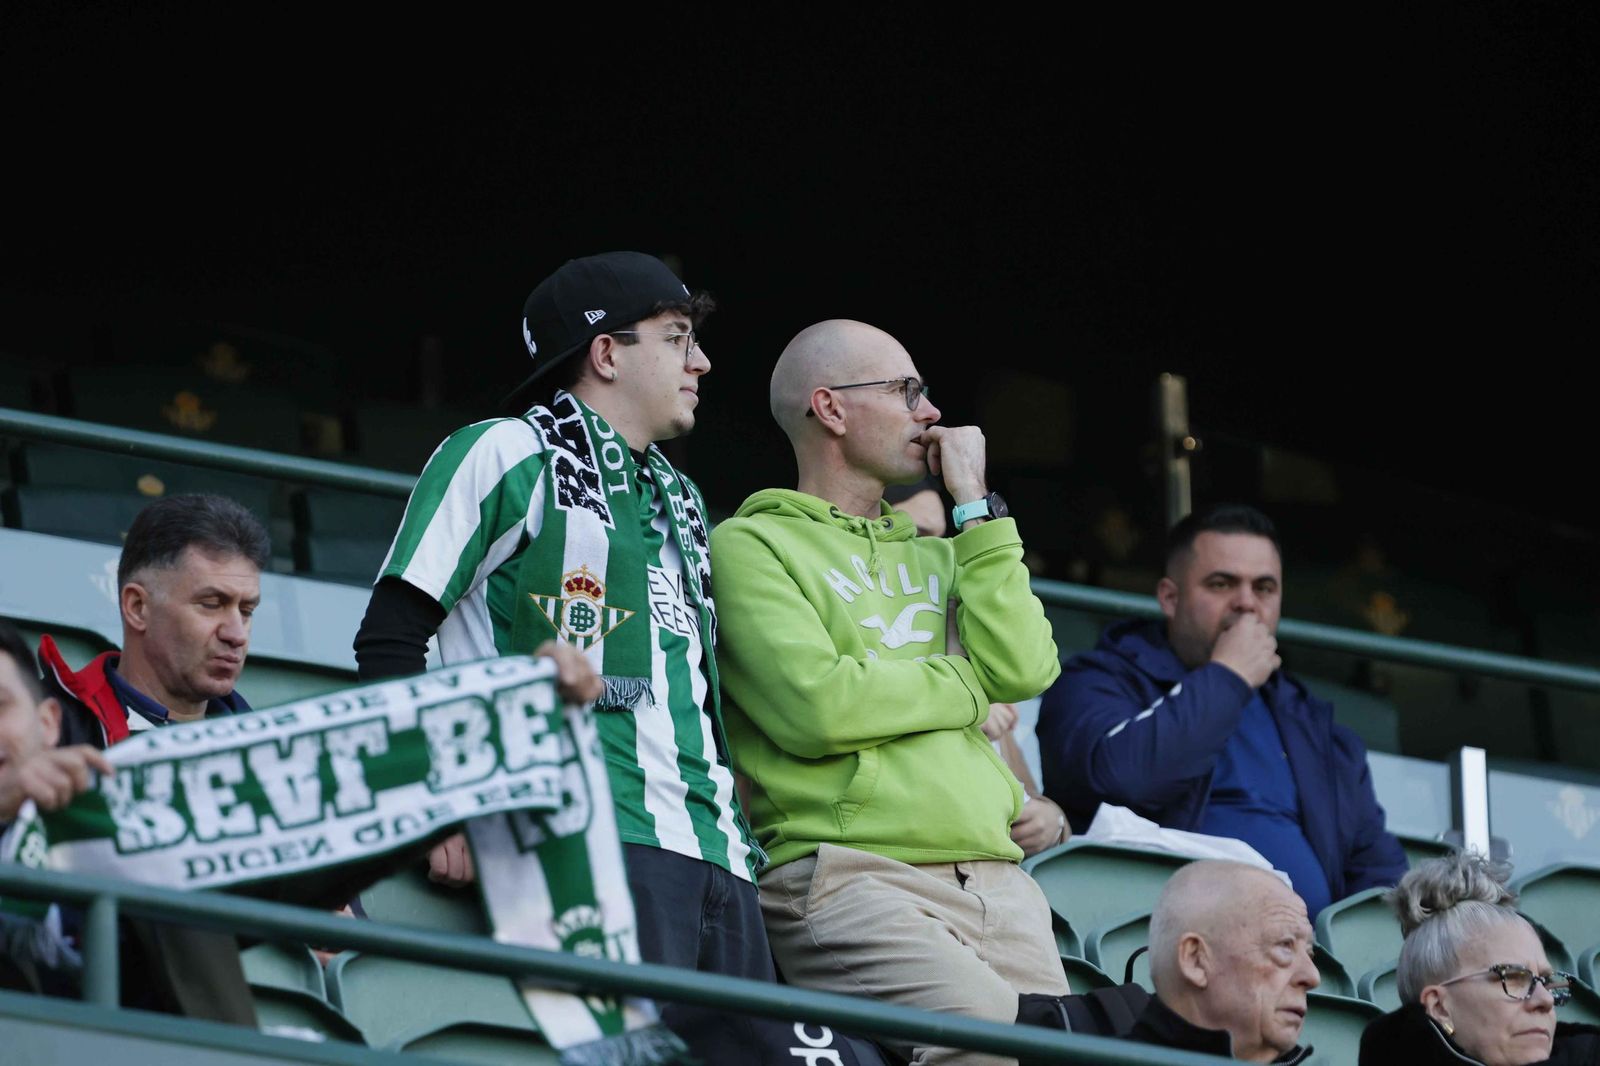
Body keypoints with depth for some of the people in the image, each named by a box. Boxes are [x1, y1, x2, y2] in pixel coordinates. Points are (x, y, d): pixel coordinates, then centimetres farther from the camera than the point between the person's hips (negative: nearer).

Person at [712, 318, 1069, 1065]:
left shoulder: (933, 554, 27)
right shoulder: (753, 545, 6)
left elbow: (1025, 668, 8)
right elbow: (814, 706, -10)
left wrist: (975, 507, 11)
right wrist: (965, 684, 5)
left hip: (994, 881, 7)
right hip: (851, 880, -7)